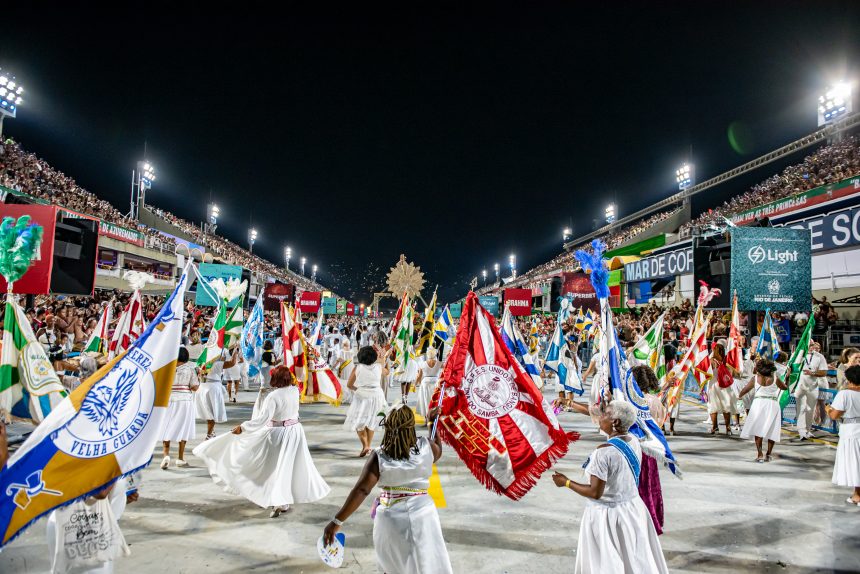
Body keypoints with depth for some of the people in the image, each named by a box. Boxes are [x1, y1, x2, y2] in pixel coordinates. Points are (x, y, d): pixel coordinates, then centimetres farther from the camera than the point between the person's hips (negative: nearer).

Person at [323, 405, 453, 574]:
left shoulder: (379, 457, -12)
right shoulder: (426, 447, -6)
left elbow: (361, 490, -17)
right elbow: (438, 451, 18)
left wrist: (337, 521, -15)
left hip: (390, 517, 0)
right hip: (422, 513, 0)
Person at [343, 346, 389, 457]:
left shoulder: (358, 368, -10)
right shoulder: (379, 367, -5)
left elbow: (349, 385, -5)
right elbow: (386, 372, 19)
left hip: (361, 397, -3)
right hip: (376, 396, 3)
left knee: (359, 422, 7)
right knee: (371, 422, 18)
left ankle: (365, 445, -9)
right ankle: (368, 446, 22)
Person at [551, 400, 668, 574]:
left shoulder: (604, 452, -27)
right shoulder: (634, 441, -5)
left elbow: (595, 492, -25)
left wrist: (566, 482, -11)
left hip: (607, 514, -7)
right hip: (633, 508, 7)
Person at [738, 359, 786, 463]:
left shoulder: (755, 378, 0)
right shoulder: (775, 379, 0)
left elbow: (744, 390, 7)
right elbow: (785, 387, 17)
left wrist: (740, 396, 26)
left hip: (759, 403, -1)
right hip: (773, 404, 1)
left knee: (758, 430, 4)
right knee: (772, 431, 11)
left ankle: (760, 455, -4)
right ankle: (768, 455, 11)